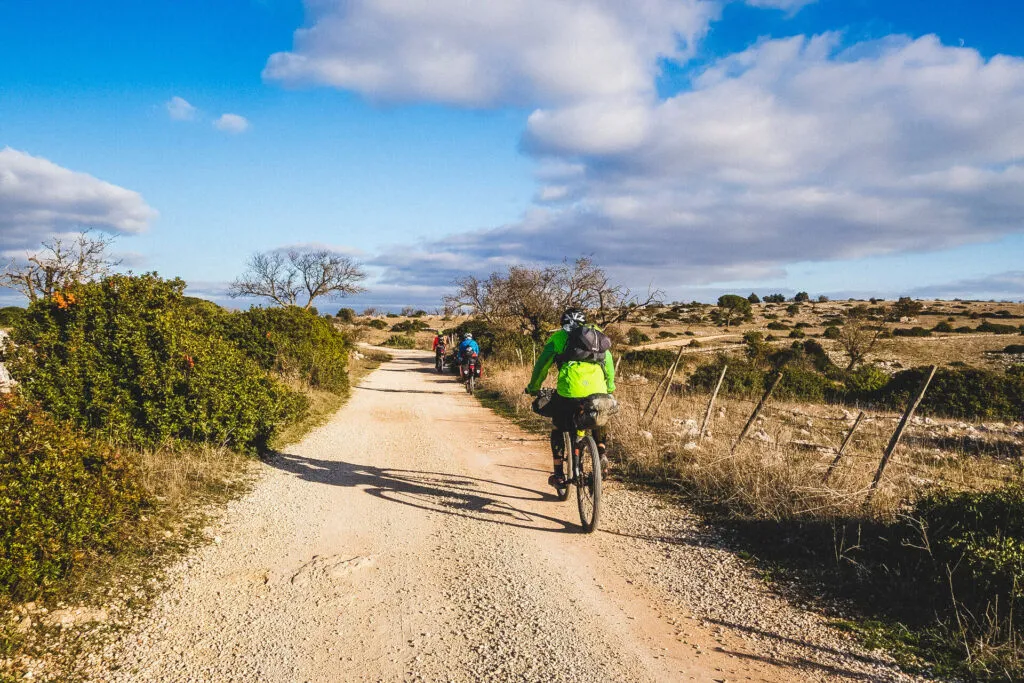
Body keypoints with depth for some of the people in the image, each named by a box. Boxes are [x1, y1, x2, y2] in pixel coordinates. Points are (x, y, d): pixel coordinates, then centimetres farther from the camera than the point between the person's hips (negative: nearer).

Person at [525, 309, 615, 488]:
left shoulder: (559, 337, 16)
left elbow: (542, 364, 14)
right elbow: (609, 361, 25)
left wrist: (533, 387, 27)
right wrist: (610, 388, 37)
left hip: (569, 393, -2)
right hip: (598, 392, 2)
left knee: (558, 429, 20)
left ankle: (558, 475, 17)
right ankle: (601, 452, 21)